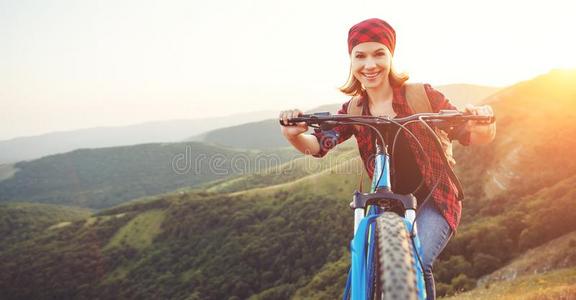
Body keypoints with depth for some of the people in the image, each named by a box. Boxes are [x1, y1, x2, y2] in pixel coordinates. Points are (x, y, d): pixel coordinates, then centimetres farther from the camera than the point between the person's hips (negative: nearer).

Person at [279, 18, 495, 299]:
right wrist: (293, 134, -37)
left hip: (433, 201, -3)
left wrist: (483, 127, -36)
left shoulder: (421, 95, -10)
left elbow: (468, 135, -12)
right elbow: (318, 145, -15)